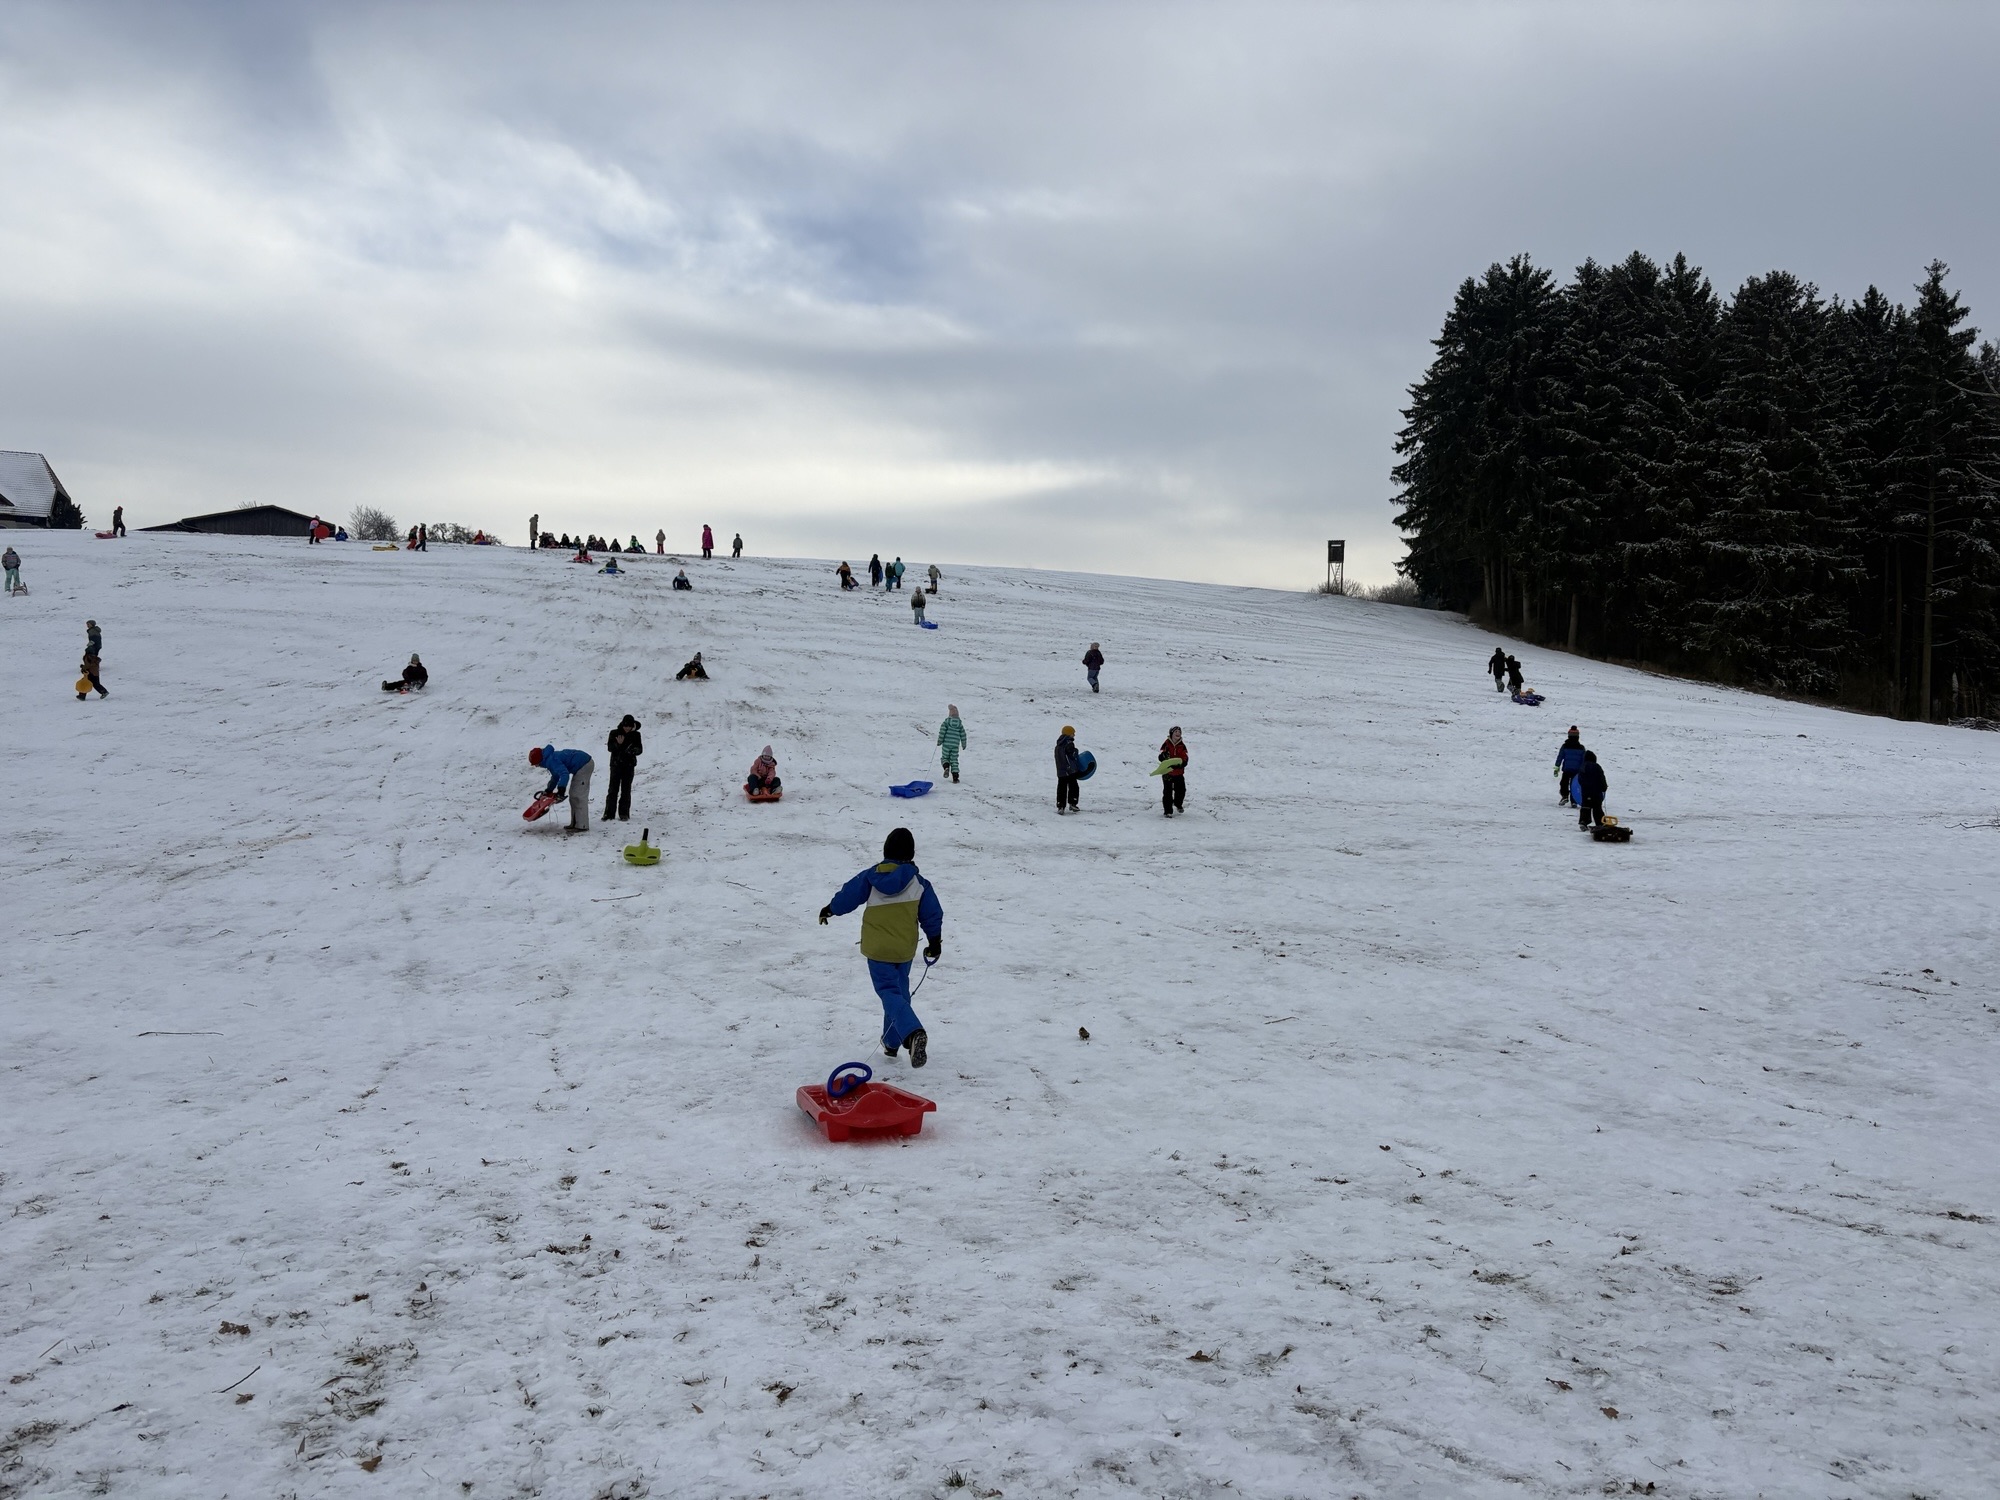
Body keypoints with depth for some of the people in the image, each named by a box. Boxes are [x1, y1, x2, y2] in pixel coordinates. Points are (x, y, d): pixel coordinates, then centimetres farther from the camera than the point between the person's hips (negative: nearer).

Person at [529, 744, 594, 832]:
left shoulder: (551, 761, -20)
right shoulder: (549, 759, 14)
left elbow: (564, 774, -31)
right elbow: (555, 777, 28)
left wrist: (561, 790, -32)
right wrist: (548, 790, 29)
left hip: (584, 765, -11)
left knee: (578, 796, -11)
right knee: (573, 795, 16)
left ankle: (582, 826, -11)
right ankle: (575, 824, 21)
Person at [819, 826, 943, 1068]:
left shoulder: (870, 877, -7)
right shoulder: (918, 883, -5)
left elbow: (847, 895, 4)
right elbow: (932, 914, 0)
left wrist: (829, 910, 23)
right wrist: (935, 941, 14)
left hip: (876, 948, -2)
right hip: (905, 949, 2)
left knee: (889, 992, -5)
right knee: (899, 990, 21)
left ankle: (913, 1033, -30)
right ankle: (892, 1042, 27)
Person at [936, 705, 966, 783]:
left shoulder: (946, 722, -5)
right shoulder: (960, 724, 5)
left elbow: (942, 732, -10)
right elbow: (963, 735, 8)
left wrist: (939, 741, -1)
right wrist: (964, 744, 19)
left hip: (946, 744, -2)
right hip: (955, 745, 2)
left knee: (944, 757, 15)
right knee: (954, 760, 8)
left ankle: (946, 767, -18)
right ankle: (955, 777, 1)